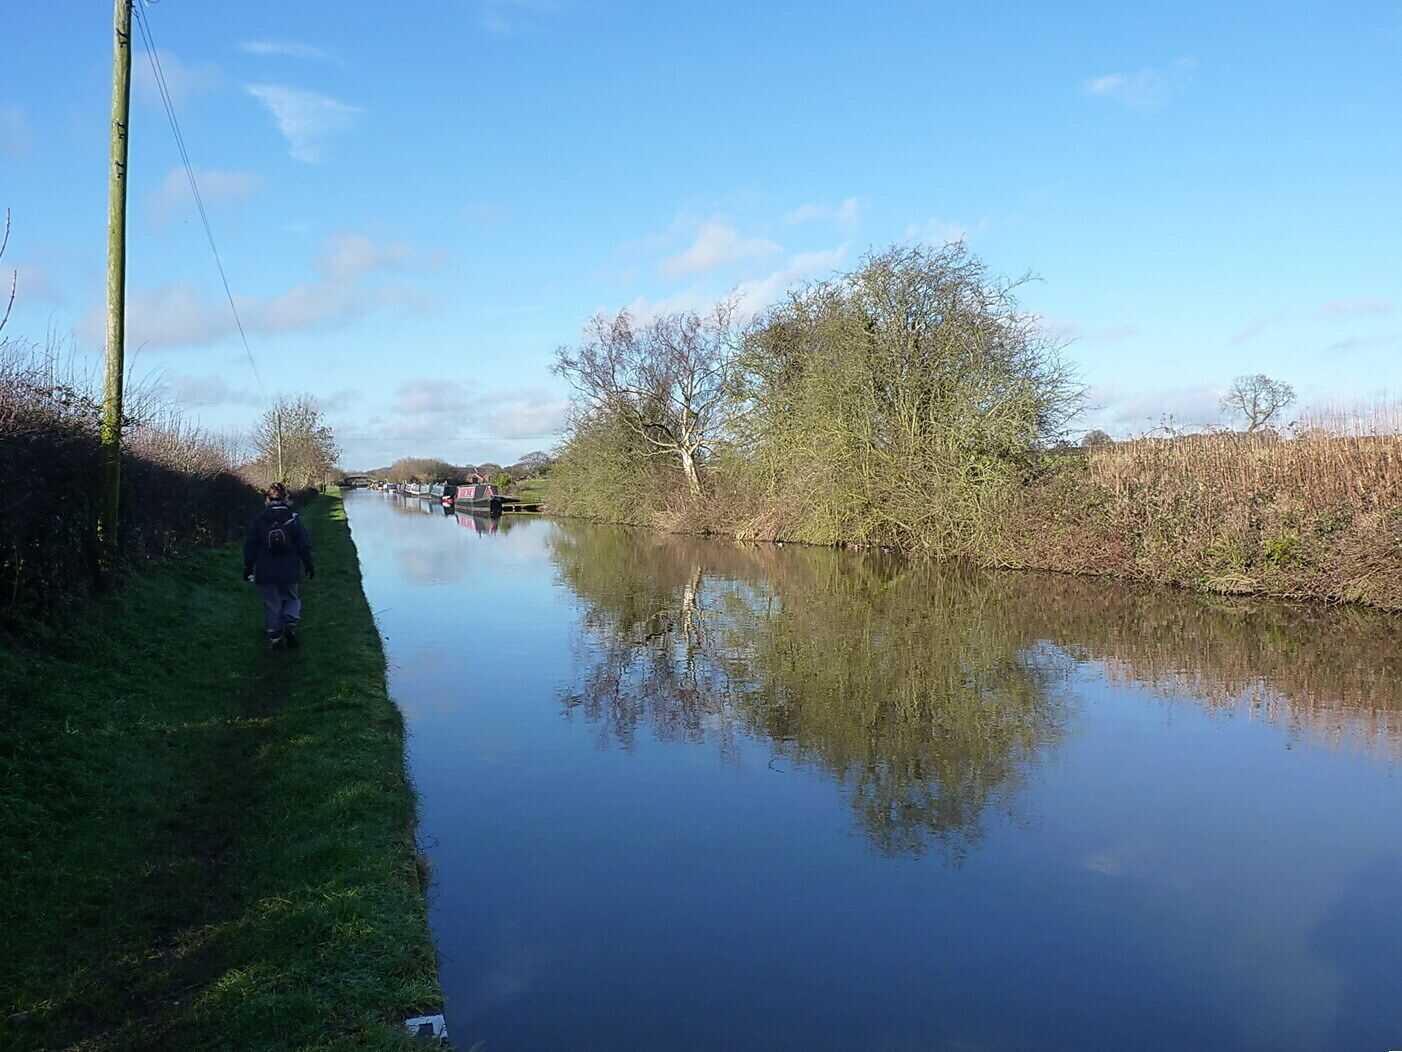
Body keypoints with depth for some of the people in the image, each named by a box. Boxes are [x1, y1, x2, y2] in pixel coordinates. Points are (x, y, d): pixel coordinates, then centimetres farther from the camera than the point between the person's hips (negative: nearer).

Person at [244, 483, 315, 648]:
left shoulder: (259, 520, -2)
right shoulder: (293, 519, -3)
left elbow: (249, 546, 1)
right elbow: (305, 545, 0)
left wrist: (248, 568, 10)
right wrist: (309, 566, 10)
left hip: (265, 573, 0)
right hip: (290, 572, 0)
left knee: (272, 604, 10)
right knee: (292, 599, 17)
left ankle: (275, 637, 10)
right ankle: (290, 623, -9)